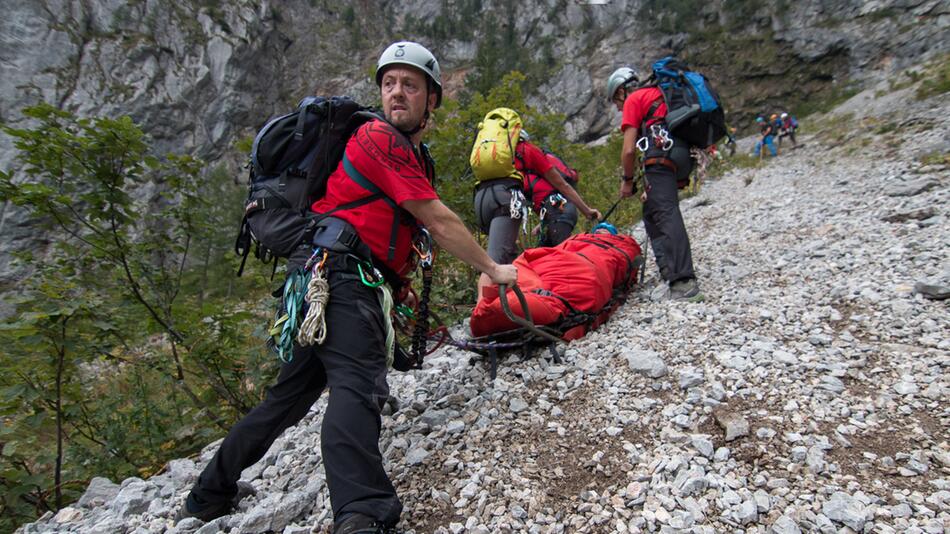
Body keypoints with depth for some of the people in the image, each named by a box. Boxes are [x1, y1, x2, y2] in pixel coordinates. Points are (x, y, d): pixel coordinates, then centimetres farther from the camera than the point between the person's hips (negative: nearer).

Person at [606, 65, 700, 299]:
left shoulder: (633, 100, 11)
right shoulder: (659, 95, 35)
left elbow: (629, 150, -1)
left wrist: (627, 180, 13)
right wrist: (651, 187, 30)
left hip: (662, 154, -8)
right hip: (685, 154, 8)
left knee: (666, 213, -18)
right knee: (652, 214, 14)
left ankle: (683, 279, -29)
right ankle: (671, 271, 8)